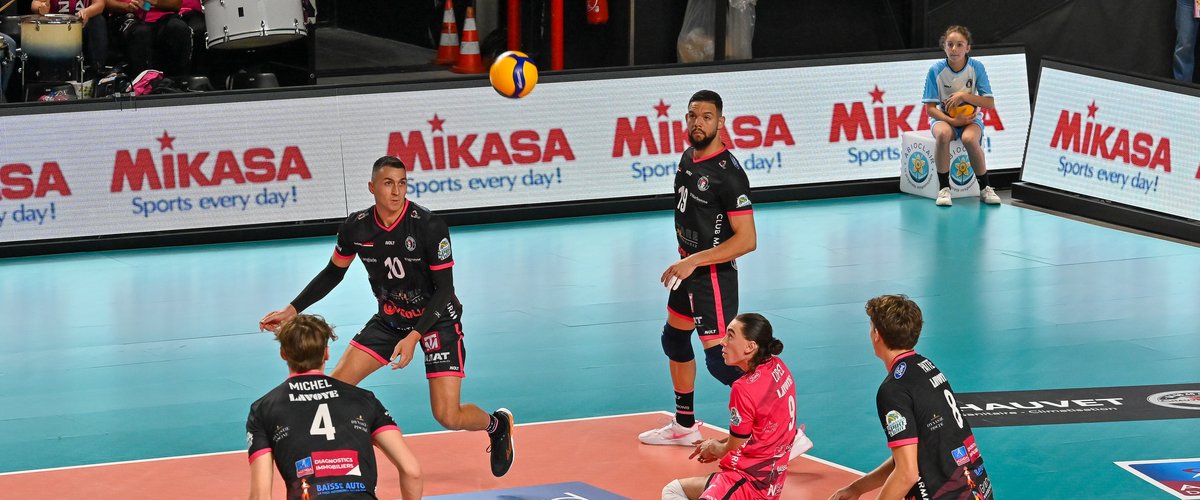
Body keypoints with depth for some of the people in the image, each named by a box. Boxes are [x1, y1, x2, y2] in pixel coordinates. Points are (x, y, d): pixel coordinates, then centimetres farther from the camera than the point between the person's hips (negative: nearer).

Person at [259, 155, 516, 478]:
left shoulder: (429, 226, -24)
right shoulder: (356, 228, -11)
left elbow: (444, 288, -20)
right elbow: (333, 273, 7)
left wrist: (414, 337, -29)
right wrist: (292, 310, 0)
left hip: (436, 318, -4)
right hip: (390, 318, 4)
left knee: (447, 416, -12)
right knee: (336, 385, -9)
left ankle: (497, 424, 22)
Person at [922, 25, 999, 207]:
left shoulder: (976, 67, -8)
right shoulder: (936, 70, -10)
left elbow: (990, 103, -6)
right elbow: (930, 108, -8)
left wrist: (964, 95, -19)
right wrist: (952, 120, -23)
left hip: (970, 118, 0)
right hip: (943, 118, 0)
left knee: (969, 138, -35)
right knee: (943, 134, -37)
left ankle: (985, 188, -15)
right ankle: (944, 188, -24)